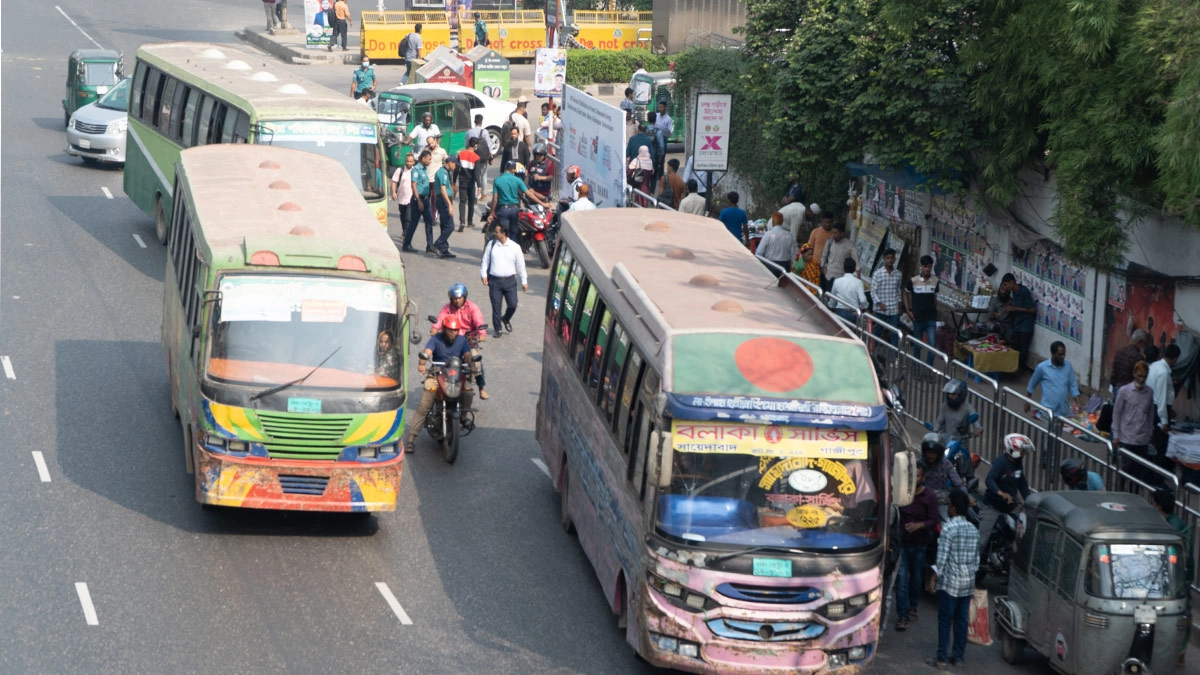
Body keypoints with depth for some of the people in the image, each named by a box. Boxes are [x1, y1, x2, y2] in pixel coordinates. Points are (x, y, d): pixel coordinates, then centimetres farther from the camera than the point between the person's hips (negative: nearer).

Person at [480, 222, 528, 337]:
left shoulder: (515, 247, -3)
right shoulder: (491, 245, 0)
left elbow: (520, 264, 3)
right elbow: (485, 261, 8)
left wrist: (524, 281, 5)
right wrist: (484, 275, -3)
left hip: (509, 280, 0)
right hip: (495, 280, 0)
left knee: (513, 305, -3)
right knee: (496, 306, 1)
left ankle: (506, 319, 28)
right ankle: (497, 329, 16)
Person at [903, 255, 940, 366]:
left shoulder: (935, 281, 0)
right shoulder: (913, 281, -7)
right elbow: (906, 294, 6)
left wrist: (935, 310, 12)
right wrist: (908, 311, 0)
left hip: (931, 319, 1)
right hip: (918, 318, -1)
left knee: (932, 344, -9)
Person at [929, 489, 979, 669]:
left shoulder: (948, 528, -13)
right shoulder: (973, 530, 7)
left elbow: (942, 557, -15)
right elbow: (976, 559, 11)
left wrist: (938, 575, -4)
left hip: (950, 582, -6)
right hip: (968, 583, 6)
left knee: (945, 620, -2)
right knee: (961, 620, 9)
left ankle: (941, 658, -2)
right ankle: (958, 656, 13)